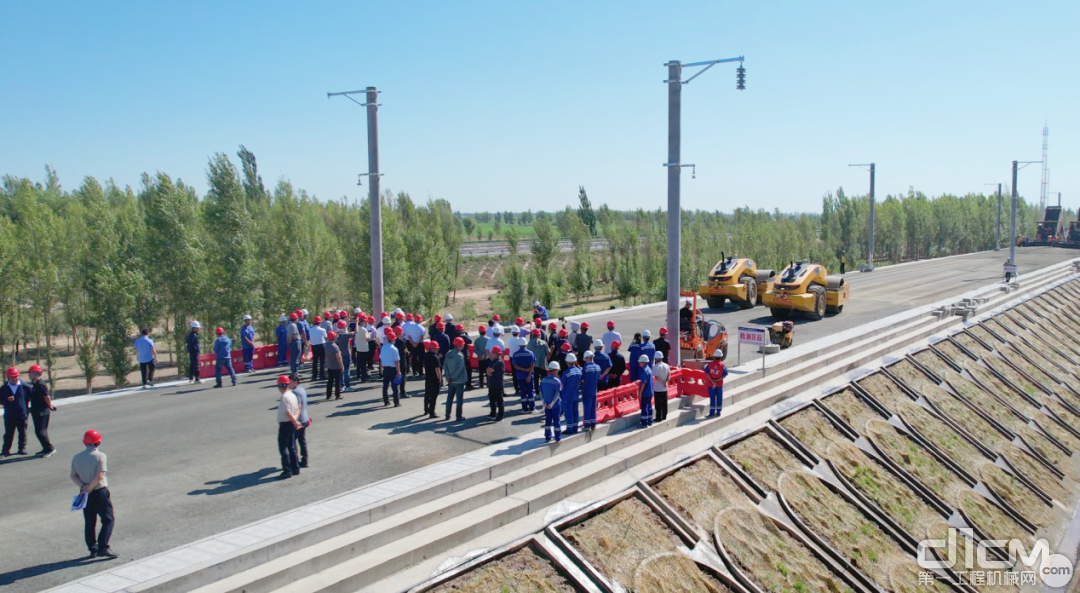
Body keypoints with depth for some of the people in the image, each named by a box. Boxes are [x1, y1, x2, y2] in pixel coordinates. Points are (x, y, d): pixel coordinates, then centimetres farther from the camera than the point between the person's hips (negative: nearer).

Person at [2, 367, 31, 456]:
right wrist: (7, 400, -16)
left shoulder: (25, 387, -3)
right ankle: (6, 450, 17)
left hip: (22, 414, -1)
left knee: (22, 433, 6)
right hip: (9, 415, 1)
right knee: (8, 433, 8)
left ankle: (22, 448, 16)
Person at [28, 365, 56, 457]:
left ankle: (50, 448, -5)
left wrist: (50, 406, -7)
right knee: (40, 431, 14)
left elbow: (47, 397, -21)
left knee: (40, 431, -10)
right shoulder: (35, 384, 12)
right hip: (37, 412, 10)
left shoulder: (40, 385, -19)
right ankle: (46, 449, 21)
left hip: (42, 412, -10)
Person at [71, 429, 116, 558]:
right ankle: (103, 547, -9)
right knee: (107, 520, 1)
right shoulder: (100, 456, -11)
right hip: (100, 492, -5)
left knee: (89, 522, 14)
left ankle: (92, 548, 18)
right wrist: (89, 488, -10)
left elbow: (73, 476, 1)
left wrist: (83, 486, -8)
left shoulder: (76, 457, 6)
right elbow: (99, 476, -19)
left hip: (85, 494, 6)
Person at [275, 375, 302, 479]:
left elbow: (287, 413, -23)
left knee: (283, 448, -2)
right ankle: (295, 468, 21)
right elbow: (297, 409, 12)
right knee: (292, 447, 16)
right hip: (291, 424, 9)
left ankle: (287, 471, -1)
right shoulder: (292, 395, 9)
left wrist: (295, 422, -15)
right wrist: (296, 420, 2)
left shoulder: (284, 397, -19)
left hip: (285, 424, -9)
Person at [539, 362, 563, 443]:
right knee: (556, 420, 5)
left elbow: (541, 392, 1)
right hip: (556, 404, -4)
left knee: (548, 420, 13)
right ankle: (558, 438, 11)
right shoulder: (557, 381, -16)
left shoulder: (543, 380, -1)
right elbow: (557, 394, -18)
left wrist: (544, 402, 3)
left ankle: (547, 437, 18)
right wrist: (551, 404, -12)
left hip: (546, 405, 4)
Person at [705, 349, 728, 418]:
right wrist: (717, 380, -11)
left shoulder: (710, 364, -6)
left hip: (711, 384, 0)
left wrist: (712, 381, -13)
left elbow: (707, 373, -10)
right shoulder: (722, 365, -8)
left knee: (712, 399, 5)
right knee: (719, 399, 10)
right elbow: (724, 375, -11)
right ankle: (718, 413, 14)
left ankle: (712, 413, 5)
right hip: (719, 384, 0)